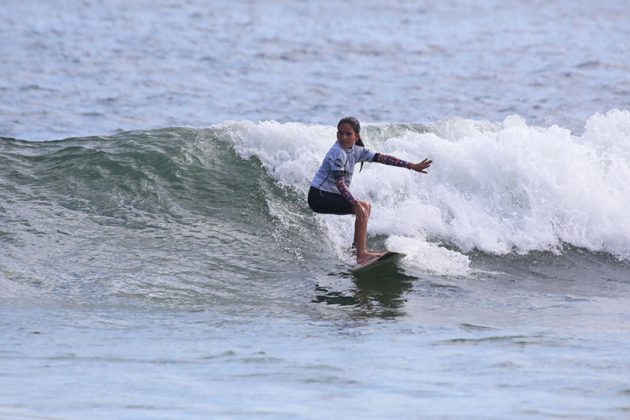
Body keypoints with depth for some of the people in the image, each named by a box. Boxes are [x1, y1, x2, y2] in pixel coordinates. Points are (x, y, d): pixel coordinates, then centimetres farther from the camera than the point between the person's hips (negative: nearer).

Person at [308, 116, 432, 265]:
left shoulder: (356, 151, 7)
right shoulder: (337, 153, -19)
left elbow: (381, 158, 6)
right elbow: (339, 183, -28)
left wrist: (412, 166, 4)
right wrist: (355, 203, -37)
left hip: (329, 195, 10)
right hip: (319, 196, -10)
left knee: (366, 207, 21)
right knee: (362, 209, -20)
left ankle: (359, 246, 17)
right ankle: (361, 255, -23)